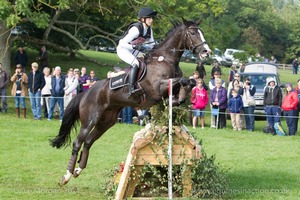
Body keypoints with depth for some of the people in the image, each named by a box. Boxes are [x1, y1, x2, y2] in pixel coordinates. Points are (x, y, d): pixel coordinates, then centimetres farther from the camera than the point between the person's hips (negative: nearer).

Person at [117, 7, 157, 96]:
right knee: (136, 63, -29)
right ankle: (131, 89, -30)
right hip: (123, 49, -9)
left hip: (133, 50, 9)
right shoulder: (136, 29, -30)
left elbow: (151, 44, 7)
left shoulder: (149, 30, -5)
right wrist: (134, 47, -38)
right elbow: (122, 43, -32)